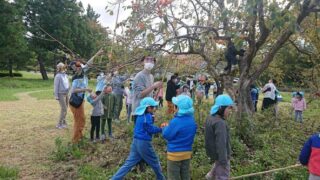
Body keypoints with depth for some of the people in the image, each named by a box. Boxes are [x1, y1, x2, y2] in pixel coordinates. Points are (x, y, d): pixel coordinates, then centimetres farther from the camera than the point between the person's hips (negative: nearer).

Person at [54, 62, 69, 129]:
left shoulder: (65, 75, 9)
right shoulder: (58, 76, -13)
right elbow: (56, 86, -11)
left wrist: (68, 93, 13)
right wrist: (56, 96, -12)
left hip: (66, 94, 7)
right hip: (61, 94, -7)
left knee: (65, 109, 14)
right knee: (64, 109, -7)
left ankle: (63, 122, 27)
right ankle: (59, 124, 4)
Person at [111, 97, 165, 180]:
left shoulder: (140, 115, 11)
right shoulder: (147, 116, -16)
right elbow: (151, 129, -15)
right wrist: (161, 129, -5)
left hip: (136, 141, 8)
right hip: (144, 143, -8)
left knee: (128, 164, 8)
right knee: (155, 163, 14)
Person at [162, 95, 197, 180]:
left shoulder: (176, 121, -24)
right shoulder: (192, 120, -1)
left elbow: (166, 135, -13)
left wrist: (165, 128, 9)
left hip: (175, 153, -6)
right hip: (187, 152, 7)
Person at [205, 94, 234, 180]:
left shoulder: (210, 117, 1)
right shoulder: (220, 123, -29)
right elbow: (221, 143, -29)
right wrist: (223, 161, -24)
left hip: (213, 151, 9)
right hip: (220, 154, -9)